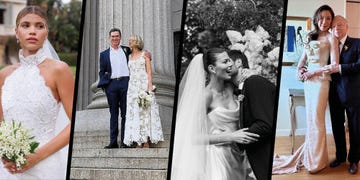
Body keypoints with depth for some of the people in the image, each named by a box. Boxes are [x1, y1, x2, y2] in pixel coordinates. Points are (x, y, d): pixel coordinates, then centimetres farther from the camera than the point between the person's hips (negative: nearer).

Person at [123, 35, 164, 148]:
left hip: (144, 85, -5)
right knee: (134, 113, -1)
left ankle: (146, 142, -5)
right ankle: (139, 142, 1)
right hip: (133, 86, 5)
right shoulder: (129, 57, 16)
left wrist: (150, 88, -14)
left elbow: (149, 72, -4)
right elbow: (129, 73, 15)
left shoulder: (145, 55, 3)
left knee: (145, 112, -6)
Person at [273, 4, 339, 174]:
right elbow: (303, 59, 22)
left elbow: (334, 64, -10)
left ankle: (317, 160, 5)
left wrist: (314, 72, -10)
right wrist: (300, 70, 3)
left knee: (316, 120, -4)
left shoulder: (330, 38, -3)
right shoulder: (311, 37, 15)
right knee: (310, 118, 9)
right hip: (308, 81, 6)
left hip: (321, 80, -6)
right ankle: (309, 155, 17)